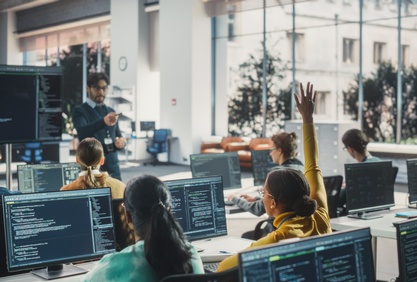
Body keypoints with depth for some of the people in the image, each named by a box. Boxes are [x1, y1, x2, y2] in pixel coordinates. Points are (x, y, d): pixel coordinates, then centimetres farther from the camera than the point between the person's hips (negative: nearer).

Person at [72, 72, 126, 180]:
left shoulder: (110, 111, 14)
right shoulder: (80, 111, -4)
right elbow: (82, 132, -23)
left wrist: (121, 142, -4)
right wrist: (103, 122, -41)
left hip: (113, 168, 5)